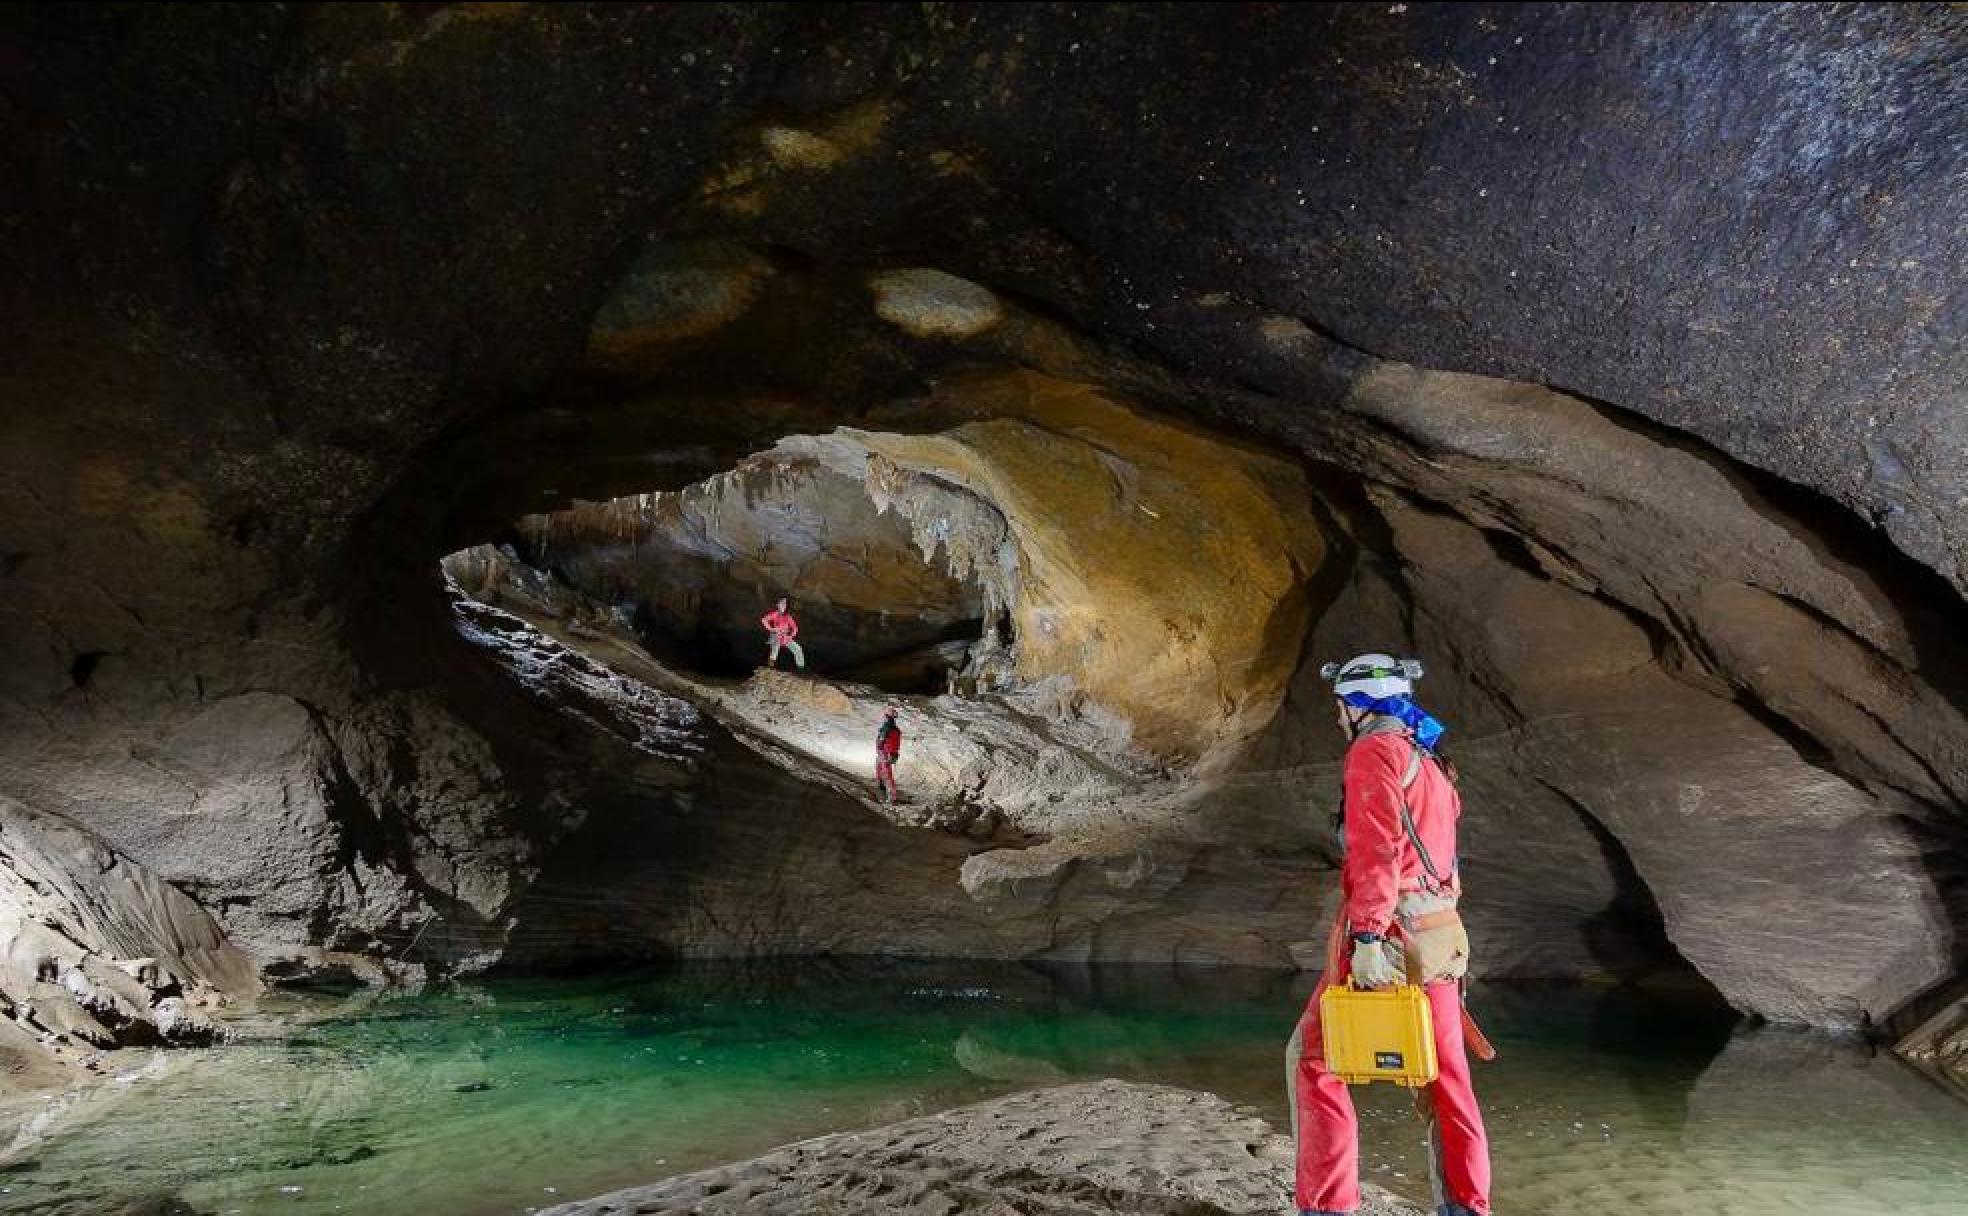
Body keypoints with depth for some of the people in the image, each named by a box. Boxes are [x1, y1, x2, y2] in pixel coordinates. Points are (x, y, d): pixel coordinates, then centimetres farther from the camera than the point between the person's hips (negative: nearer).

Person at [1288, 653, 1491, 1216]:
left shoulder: (1374, 750, -8)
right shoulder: (1430, 764, 20)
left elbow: (1375, 847, -20)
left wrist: (1366, 937, -25)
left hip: (1389, 931, -9)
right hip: (1439, 934, 9)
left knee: (1313, 1059, 0)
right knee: (1444, 1074, 14)